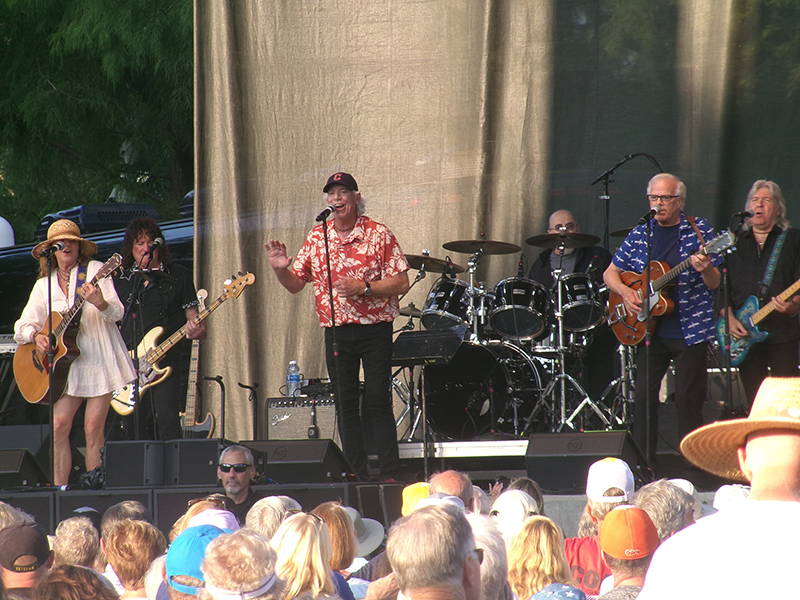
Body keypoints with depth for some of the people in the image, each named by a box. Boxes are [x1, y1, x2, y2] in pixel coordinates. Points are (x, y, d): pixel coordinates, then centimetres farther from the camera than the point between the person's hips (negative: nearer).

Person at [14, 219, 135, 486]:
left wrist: (100, 304, -28)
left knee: (93, 429, -7)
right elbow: (23, 325, 12)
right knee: (59, 426, -8)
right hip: (67, 363, 3)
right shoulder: (44, 285, 13)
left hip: (99, 359, -3)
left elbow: (117, 313, -6)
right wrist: (36, 336, -10)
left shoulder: (95, 271, 1)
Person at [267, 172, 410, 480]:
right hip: (336, 330, 4)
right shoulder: (316, 238, 9)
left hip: (374, 328, -4)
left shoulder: (378, 234, -3)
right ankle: (356, 475, 9)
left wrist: (364, 288, -18)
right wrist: (280, 269, -8)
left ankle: (390, 475, -6)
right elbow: (295, 284, 13)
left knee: (378, 400, -8)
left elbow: (401, 282, -6)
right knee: (345, 403, 4)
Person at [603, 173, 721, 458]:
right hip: (649, 331, 3)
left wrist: (705, 270, -25)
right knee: (643, 398, 0)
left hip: (690, 331, -3)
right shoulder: (640, 235, 9)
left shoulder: (699, 231, 0)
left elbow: (715, 284, -2)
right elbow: (610, 273, 15)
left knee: (687, 398, -4)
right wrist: (625, 292, -5)